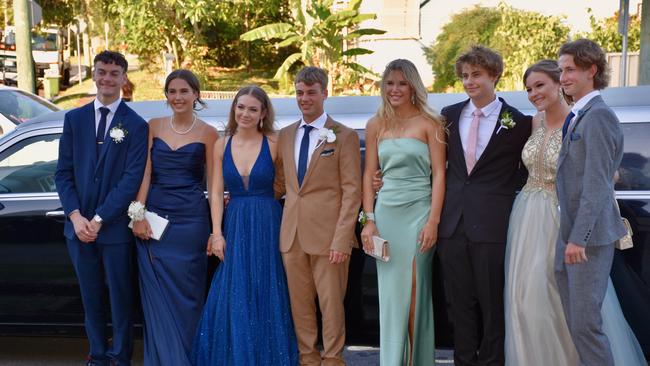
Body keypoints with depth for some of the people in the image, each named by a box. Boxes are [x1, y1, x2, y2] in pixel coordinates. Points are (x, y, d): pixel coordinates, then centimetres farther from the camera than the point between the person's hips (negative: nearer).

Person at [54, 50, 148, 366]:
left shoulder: (136, 125, -5)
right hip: (79, 225, 3)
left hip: (115, 226, -3)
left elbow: (132, 177, -11)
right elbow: (63, 172, 4)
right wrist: (76, 216, -8)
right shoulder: (74, 118, 6)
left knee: (120, 295, 8)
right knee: (90, 296, 14)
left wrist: (100, 219, -14)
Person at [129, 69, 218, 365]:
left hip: (190, 222, -2)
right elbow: (144, 173, 3)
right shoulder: (154, 127, 6)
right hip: (153, 221, 2)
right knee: (157, 297, 6)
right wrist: (138, 214, -7)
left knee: (186, 296, 5)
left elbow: (214, 184, 0)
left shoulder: (208, 133, 1)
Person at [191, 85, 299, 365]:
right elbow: (216, 192, 3)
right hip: (234, 226, 2)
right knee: (233, 300, 5)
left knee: (266, 298, 5)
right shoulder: (222, 145, 5)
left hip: (267, 226, -2)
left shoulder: (274, 144, -2)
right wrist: (217, 234, -3)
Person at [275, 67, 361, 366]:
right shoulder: (286, 135, 13)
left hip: (328, 235, -4)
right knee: (300, 304, 11)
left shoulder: (344, 136, -2)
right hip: (292, 234, 5)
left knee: (331, 304, 3)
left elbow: (351, 192, -7)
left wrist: (341, 240, -14)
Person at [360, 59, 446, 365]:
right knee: (390, 295, 6)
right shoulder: (376, 125, 10)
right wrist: (369, 220, 2)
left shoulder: (429, 122, 0)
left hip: (419, 212, -3)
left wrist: (433, 221, -12)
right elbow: (369, 174, 9)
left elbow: (439, 174, -4)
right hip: (386, 213, 3)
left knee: (416, 293, 2)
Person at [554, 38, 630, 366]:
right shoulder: (577, 116, 15)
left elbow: (597, 184, -20)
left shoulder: (598, 115, -14)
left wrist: (578, 238, -20)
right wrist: (569, 237, 15)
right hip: (570, 234, 9)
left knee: (585, 323, -4)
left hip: (587, 238, -9)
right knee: (575, 322, 14)